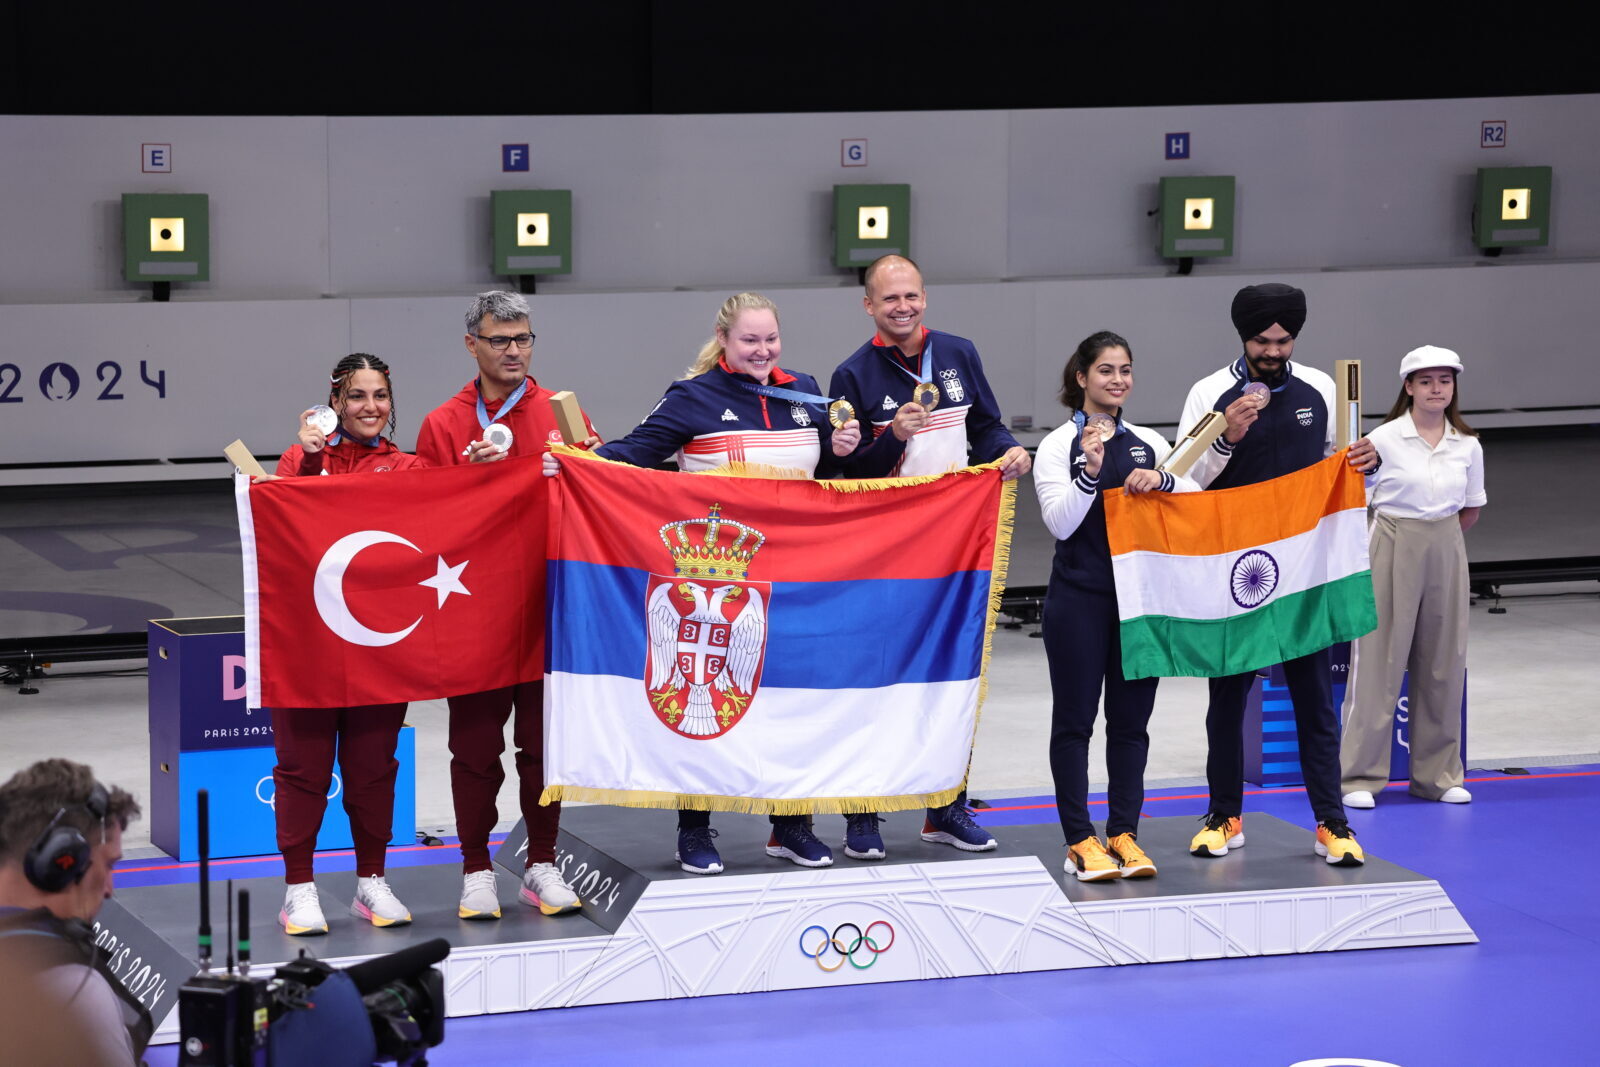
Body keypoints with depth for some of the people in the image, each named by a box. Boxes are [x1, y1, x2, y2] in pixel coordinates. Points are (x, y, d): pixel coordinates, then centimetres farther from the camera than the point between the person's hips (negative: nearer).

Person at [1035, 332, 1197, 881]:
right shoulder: (1059, 445, -1)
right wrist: (1090, 470, -22)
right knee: (1074, 718, 0)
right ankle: (1080, 840, 3)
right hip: (1079, 596, -4)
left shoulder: (1149, 443, 11)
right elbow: (1061, 523, -9)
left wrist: (1162, 481, -12)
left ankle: (1124, 833, 12)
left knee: (1131, 718, 6)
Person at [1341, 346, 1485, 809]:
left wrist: (1440, 541, 7)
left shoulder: (1467, 446, 4)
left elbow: (1471, 510, 15)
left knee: (1443, 662, 7)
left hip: (1445, 552, 4)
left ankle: (1438, 774, 16)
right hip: (1392, 549, -4)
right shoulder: (1384, 440, -8)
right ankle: (1361, 775, 1)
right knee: (1379, 660, -3)